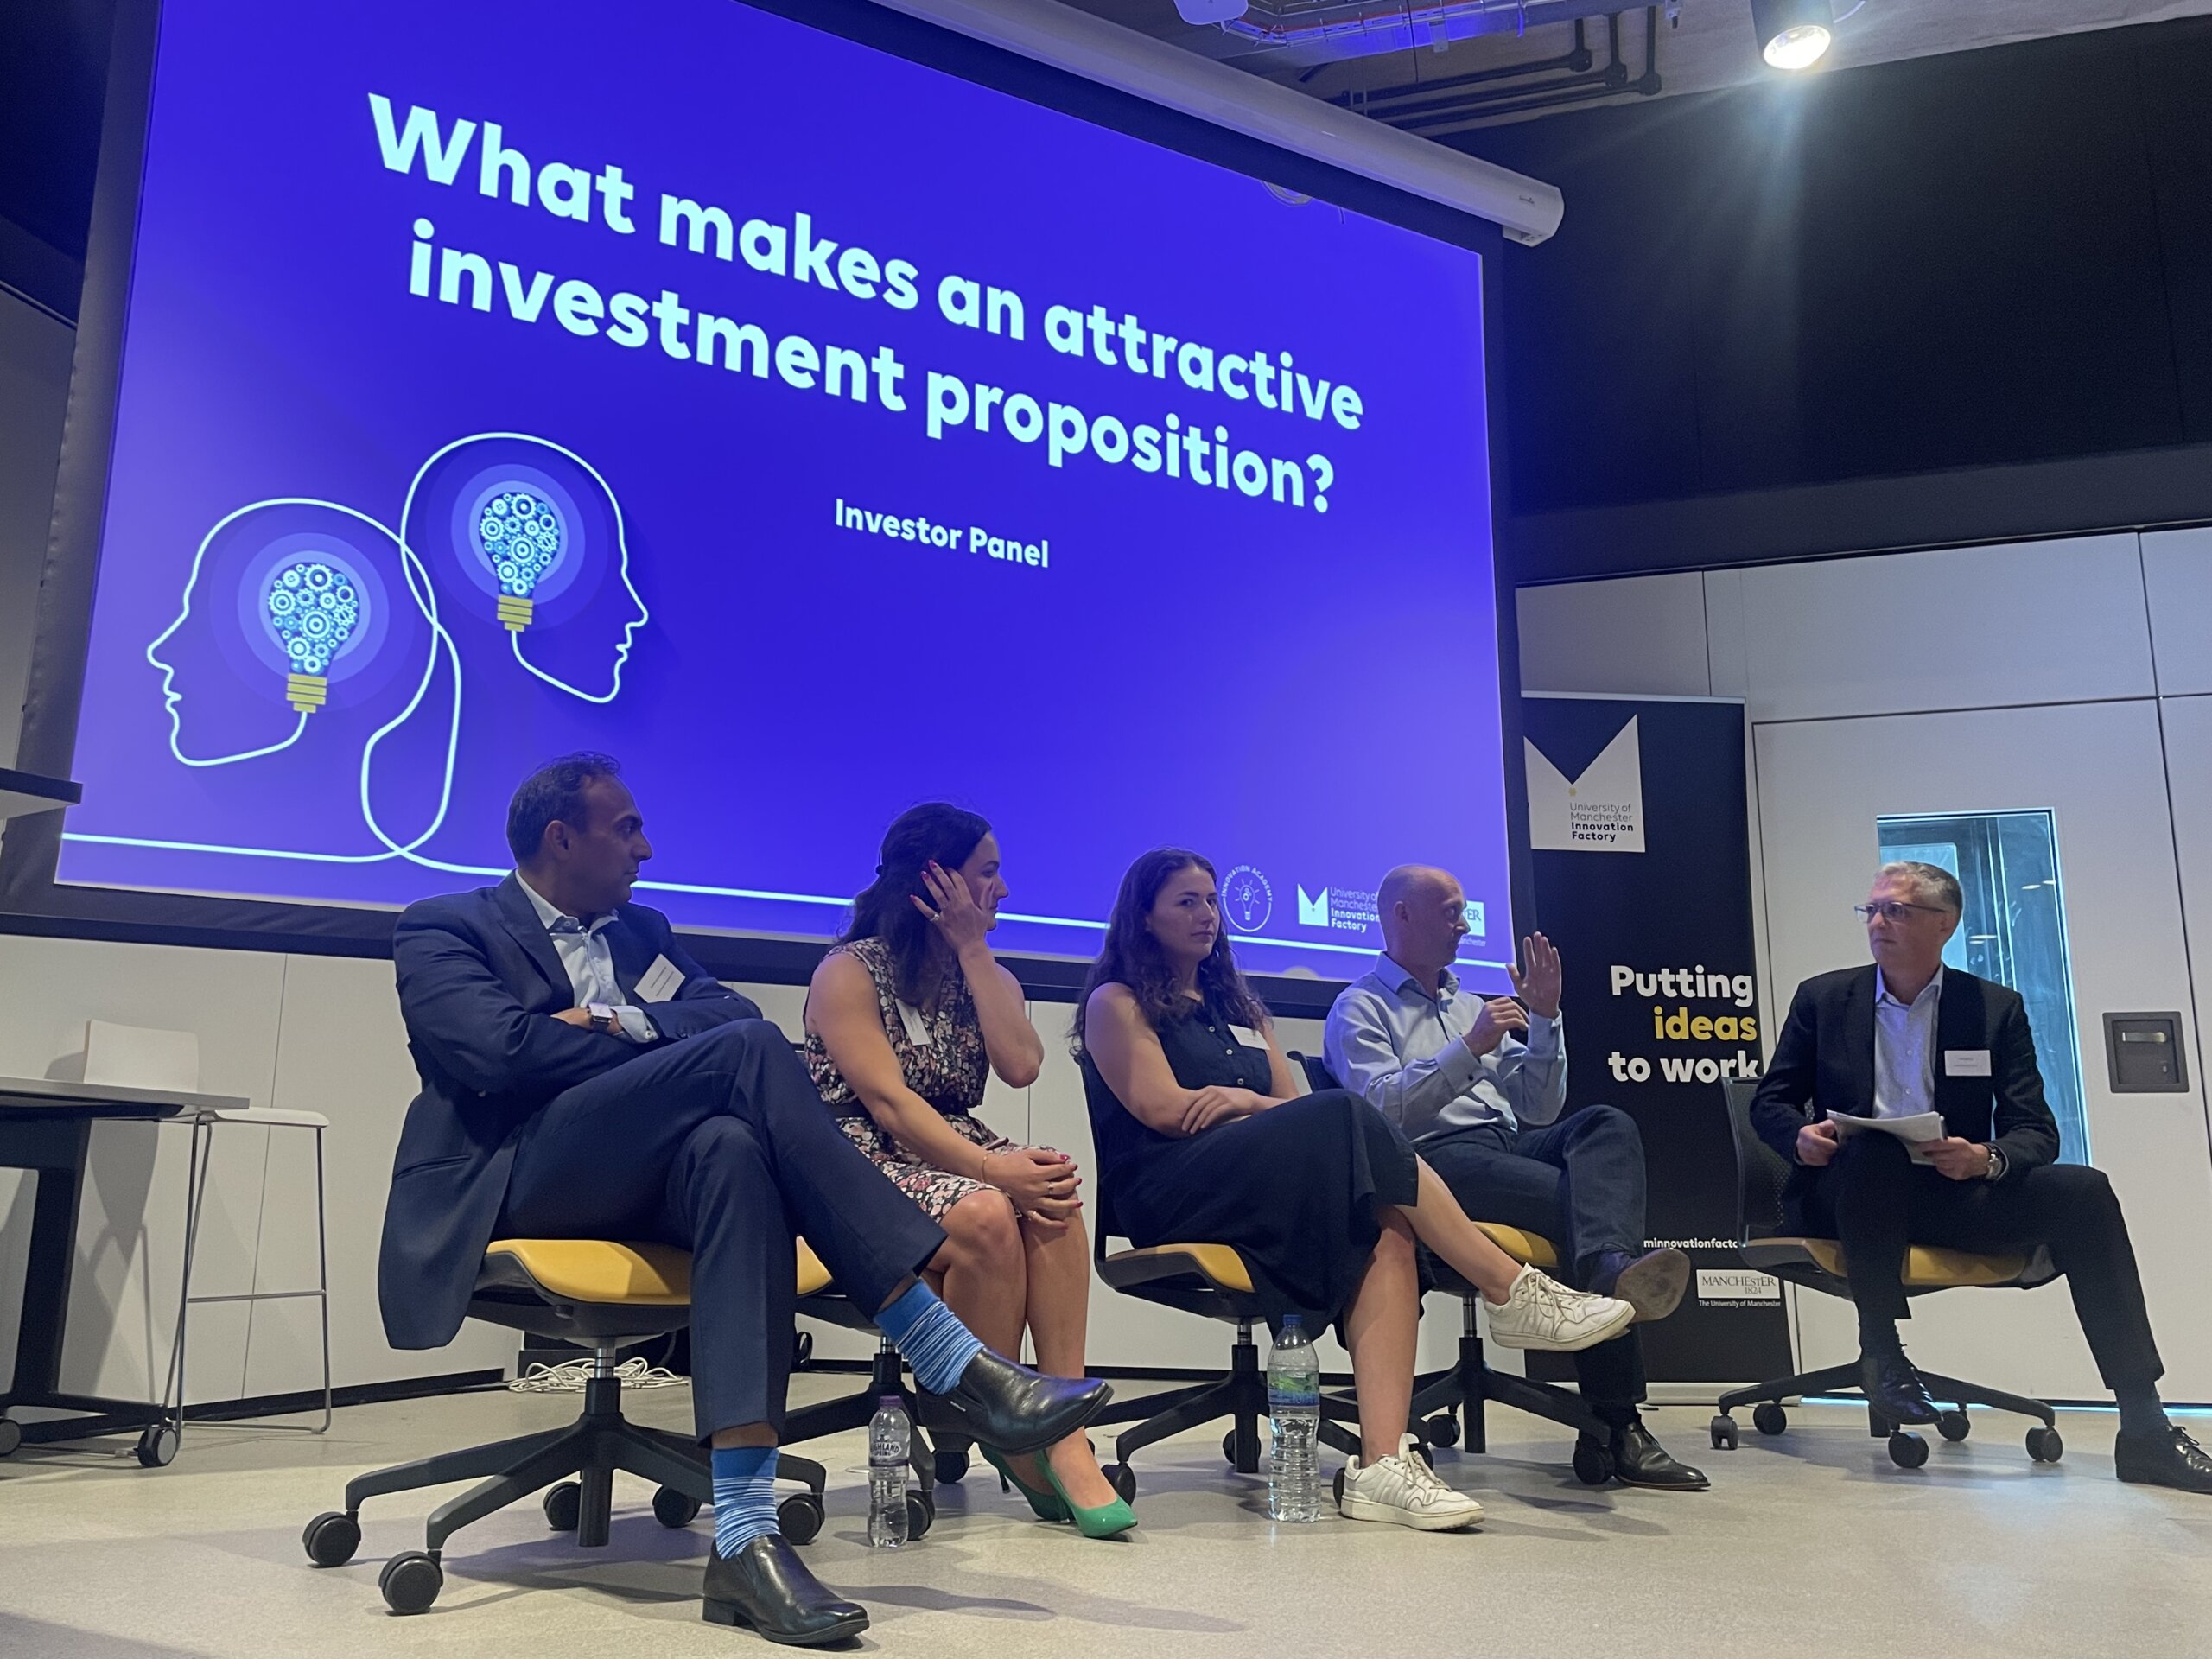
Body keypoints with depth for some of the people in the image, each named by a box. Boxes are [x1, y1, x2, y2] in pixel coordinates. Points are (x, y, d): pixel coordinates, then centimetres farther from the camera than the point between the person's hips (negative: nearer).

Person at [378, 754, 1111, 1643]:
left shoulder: (642, 931, 26)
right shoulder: (443, 929, 10)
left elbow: (735, 1010, 8)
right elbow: (498, 1050, -10)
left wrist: (619, 1025, -8)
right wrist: (670, 1042, -2)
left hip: (643, 1181, 5)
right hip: (517, 1178, -4)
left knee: (730, 1146, -35)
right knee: (745, 1054, -28)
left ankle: (744, 1534, -42)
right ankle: (951, 1363, -33)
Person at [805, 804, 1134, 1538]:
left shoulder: (986, 975, 15)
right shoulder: (849, 971, -3)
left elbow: (1021, 1067, -5)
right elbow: (888, 1102, -17)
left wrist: (972, 949, -5)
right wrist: (992, 1169, -30)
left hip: (954, 1153, 5)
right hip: (865, 1163, -5)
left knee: (1052, 1199, -29)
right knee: (987, 1216, -35)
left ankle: (1062, 1431, -29)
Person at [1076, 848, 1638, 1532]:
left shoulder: (1239, 1008, 28)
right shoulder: (1115, 1003, 9)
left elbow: (1294, 1110, 16)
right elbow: (1163, 1109, -7)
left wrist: (1245, 1101, -5)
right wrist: (1264, 1108, -1)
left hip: (1264, 1194, 6)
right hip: (1169, 1198, -6)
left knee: (1387, 1237, -27)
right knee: (1343, 1118, -28)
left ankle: (1383, 1461, -38)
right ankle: (1511, 1293, -25)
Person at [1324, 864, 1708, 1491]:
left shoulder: (1471, 1005, 32)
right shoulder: (1359, 1009, 10)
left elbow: (1538, 1110, 22)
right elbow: (1380, 1107, -10)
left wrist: (1545, 1020, 11)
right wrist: (1469, 1049, -13)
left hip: (1512, 1145, 6)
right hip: (1436, 1159, -6)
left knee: (1608, 1125, -28)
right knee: (1576, 1198, -34)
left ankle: (1610, 1269, -57)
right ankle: (1617, 1426, -41)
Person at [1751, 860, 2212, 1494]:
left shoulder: (1996, 1008, 7)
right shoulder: (1822, 998, 6)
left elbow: (2036, 1130, 2)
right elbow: (1770, 1103, 8)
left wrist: (1987, 1159, -22)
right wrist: (1801, 1137, -17)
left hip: (1955, 1193, 2)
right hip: (1851, 1193, -2)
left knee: (2082, 1191, -23)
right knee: (1872, 1148, -36)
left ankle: (2144, 1428, -21)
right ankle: (1879, 1348, -20)